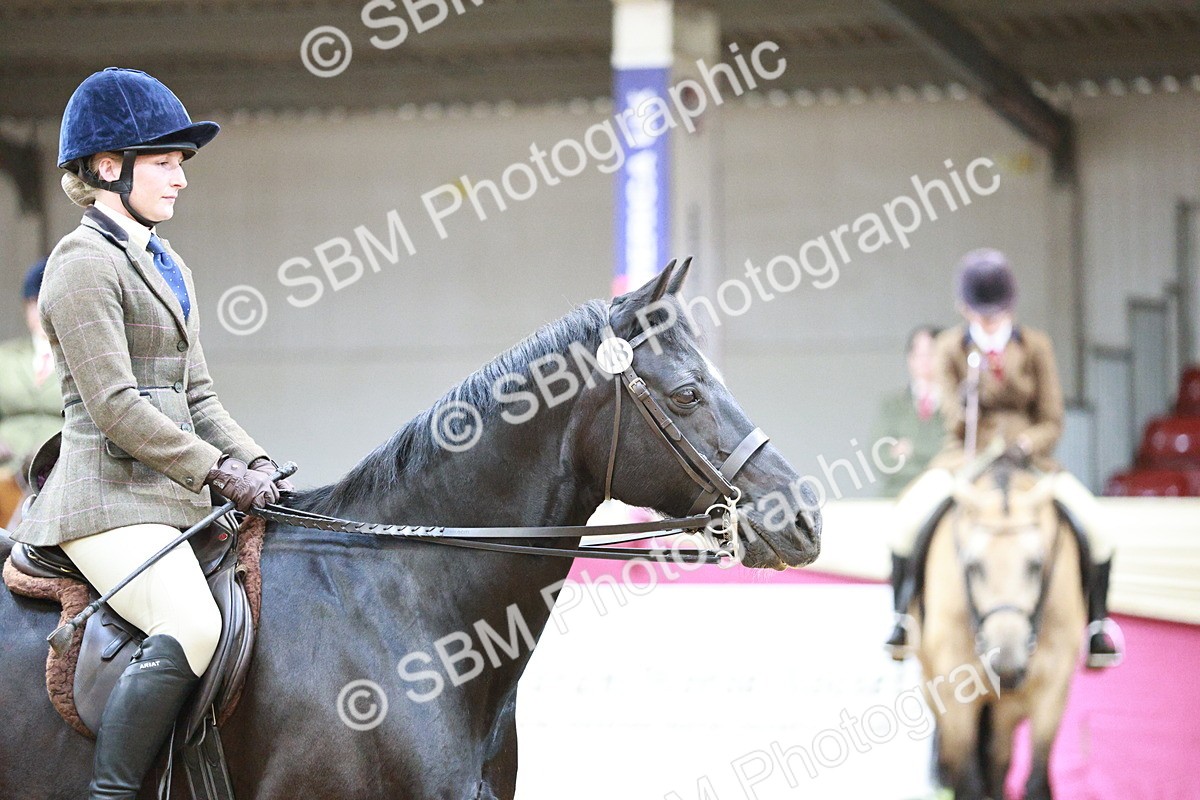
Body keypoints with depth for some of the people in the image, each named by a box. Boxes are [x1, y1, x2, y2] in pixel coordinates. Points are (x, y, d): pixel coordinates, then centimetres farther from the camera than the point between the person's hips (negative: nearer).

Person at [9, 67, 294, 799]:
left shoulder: (169, 267, 21)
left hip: (177, 497, 10)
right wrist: (220, 472, -14)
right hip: (110, 498, -10)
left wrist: (255, 462, 4)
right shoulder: (85, 262, -8)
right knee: (192, 627, -31)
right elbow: (114, 408, -15)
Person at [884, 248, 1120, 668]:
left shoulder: (1035, 346, 2)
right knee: (911, 512, -29)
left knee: (1091, 520, -23)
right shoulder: (951, 347, 1)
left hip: (1028, 456, 1)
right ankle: (903, 615, -9)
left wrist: (1025, 445, -21)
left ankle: (1096, 623, -4)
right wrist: (965, 401, -26)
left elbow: (1052, 423, 1)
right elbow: (953, 421, -4)